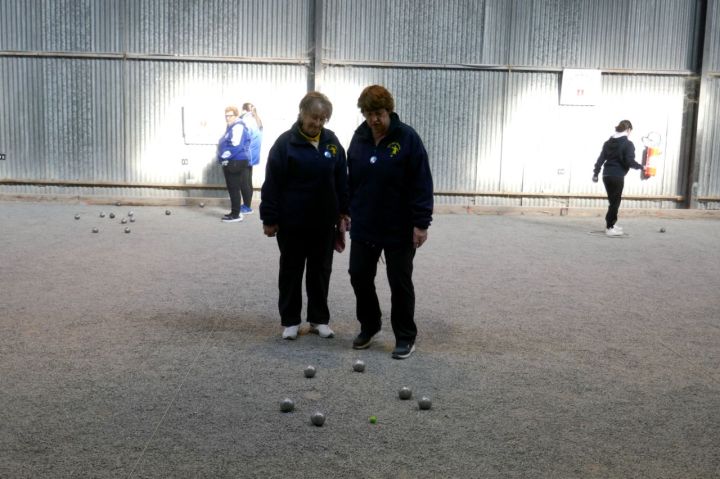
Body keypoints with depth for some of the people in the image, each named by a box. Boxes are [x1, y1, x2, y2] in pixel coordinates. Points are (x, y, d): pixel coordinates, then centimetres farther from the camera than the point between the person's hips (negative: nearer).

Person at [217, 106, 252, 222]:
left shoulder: (238, 127, -15)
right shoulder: (232, 127, 18)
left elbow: (236, 146, -25)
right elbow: (225, 144, 27)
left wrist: (224, 156, -16)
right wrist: (222, 157, 13)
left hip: (236, 163, -11)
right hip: (231, 163, 11)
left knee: (234, 189, -7)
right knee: (232, 189, 14)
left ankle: (236, 215, -2)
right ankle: (235, 212, 21)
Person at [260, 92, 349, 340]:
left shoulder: (332, 141, 3)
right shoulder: (286, 142, -10)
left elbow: (342, 179, 9)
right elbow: (272, 184, -10)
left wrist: (344, 211, 5)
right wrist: (269, 219, -11)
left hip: (324, 222, 4)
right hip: (292, 222, -3)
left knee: (320, 271, 11)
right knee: (291, 271, 8)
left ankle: (319, 319, 23)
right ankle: (290, 321, 19)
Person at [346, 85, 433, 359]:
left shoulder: (407, 138, -11)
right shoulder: (359, 139, 4)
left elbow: (422, 184, -13)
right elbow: (351, 180, 12)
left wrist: (421, 223, -17)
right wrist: (347, 212, 9)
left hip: (399, 229, -5)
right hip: (364, 226, 5)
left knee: (400, 282, 4)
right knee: (359, 276, 10)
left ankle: (405, 337, 19)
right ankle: (369, 326, 31)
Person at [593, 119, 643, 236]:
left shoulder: (608, 142, 12)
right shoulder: (628, 144, -8)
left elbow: (601, 159, 11)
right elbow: (629, 161, -15)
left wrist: (596, 173, 15)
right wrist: (641, 167, 0)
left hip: (606, 175, 7)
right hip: (617, 176, -7)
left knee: (613, 201, 19)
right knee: (615, 202, 0)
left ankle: (610, 224, 27)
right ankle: (609, 228, 2)